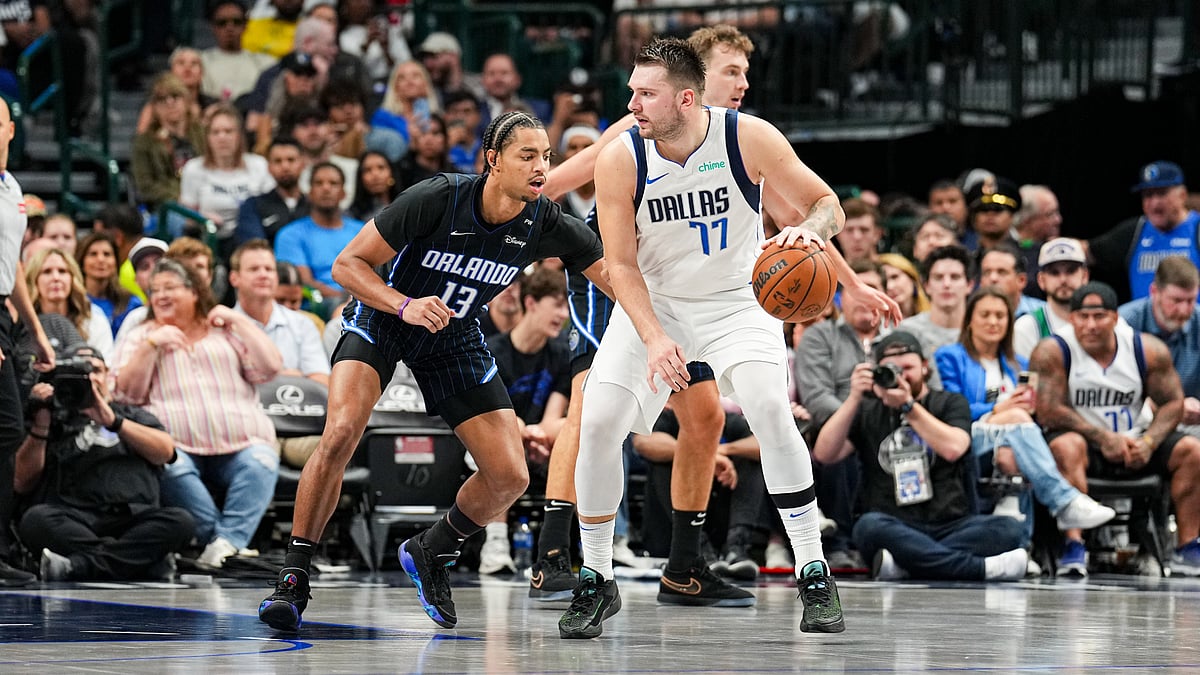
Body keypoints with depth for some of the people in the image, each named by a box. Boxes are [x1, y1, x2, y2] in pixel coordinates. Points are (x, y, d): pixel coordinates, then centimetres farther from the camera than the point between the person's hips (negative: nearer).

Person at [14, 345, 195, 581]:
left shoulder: (132, 415, 29)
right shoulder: (56, 423, 24)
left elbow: (165, 451, 8)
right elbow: (22, 484, 12)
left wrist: (113, 421, -1)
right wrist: (40, 427, 2)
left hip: (131, 517, 1)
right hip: (73, 522, -1)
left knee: (179, 520, -30)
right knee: (36, 519, -33)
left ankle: (78, 567, -42)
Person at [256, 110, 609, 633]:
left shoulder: (545, 226, -19)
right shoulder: (437, 199, -28)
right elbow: (348, 263, -21)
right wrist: (405, 305, -36)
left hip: (454, 337, 4)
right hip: (381, 319, -4)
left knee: (510, 477, -6)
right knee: (341, 433, -29)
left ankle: (431, 554, 22)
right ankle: (293, 577, -18)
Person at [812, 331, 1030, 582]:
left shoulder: (950, 403, 15)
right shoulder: (867, 412, 18)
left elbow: (953, 448, -7)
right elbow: (824, 454, 2)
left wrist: (908, 406, -7)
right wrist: (854, 399, -5)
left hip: (951, 527, 1)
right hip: (894, 529, -1)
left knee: (1007, 528, -28)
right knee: (870, 526, -35)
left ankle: (903, 564, -41)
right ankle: (982, 568, -41)